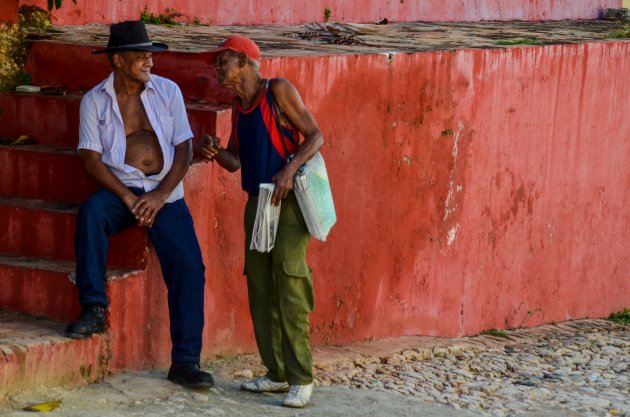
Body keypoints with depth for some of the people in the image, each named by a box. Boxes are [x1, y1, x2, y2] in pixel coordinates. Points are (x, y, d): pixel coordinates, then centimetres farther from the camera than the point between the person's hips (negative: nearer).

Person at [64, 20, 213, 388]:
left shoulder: (168, 91, 3)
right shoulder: (95, 101, 0)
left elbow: (184, 148, 0)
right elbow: (92, 158, -4)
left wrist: (160, 196, -13)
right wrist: (128, 198, -17)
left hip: (165, 193, 1)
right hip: (119, 188, -1)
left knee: (189, 267, -15)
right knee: (91, 212, -34)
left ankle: (185, 361, -8)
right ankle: (94, 310, -25)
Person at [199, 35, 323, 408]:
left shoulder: (278, 91, -7)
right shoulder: (239, 107, 14)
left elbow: (316, 136, -10)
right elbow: (235, 161, 18)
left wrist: (290, 169, -25)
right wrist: (215, 152, -4)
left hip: (289, 200, -8)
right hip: (257, 202, 8)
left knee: (290, 286, -13)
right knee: (260, 288, 5)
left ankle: (302, 379, -11)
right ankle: (278, 373, 13)